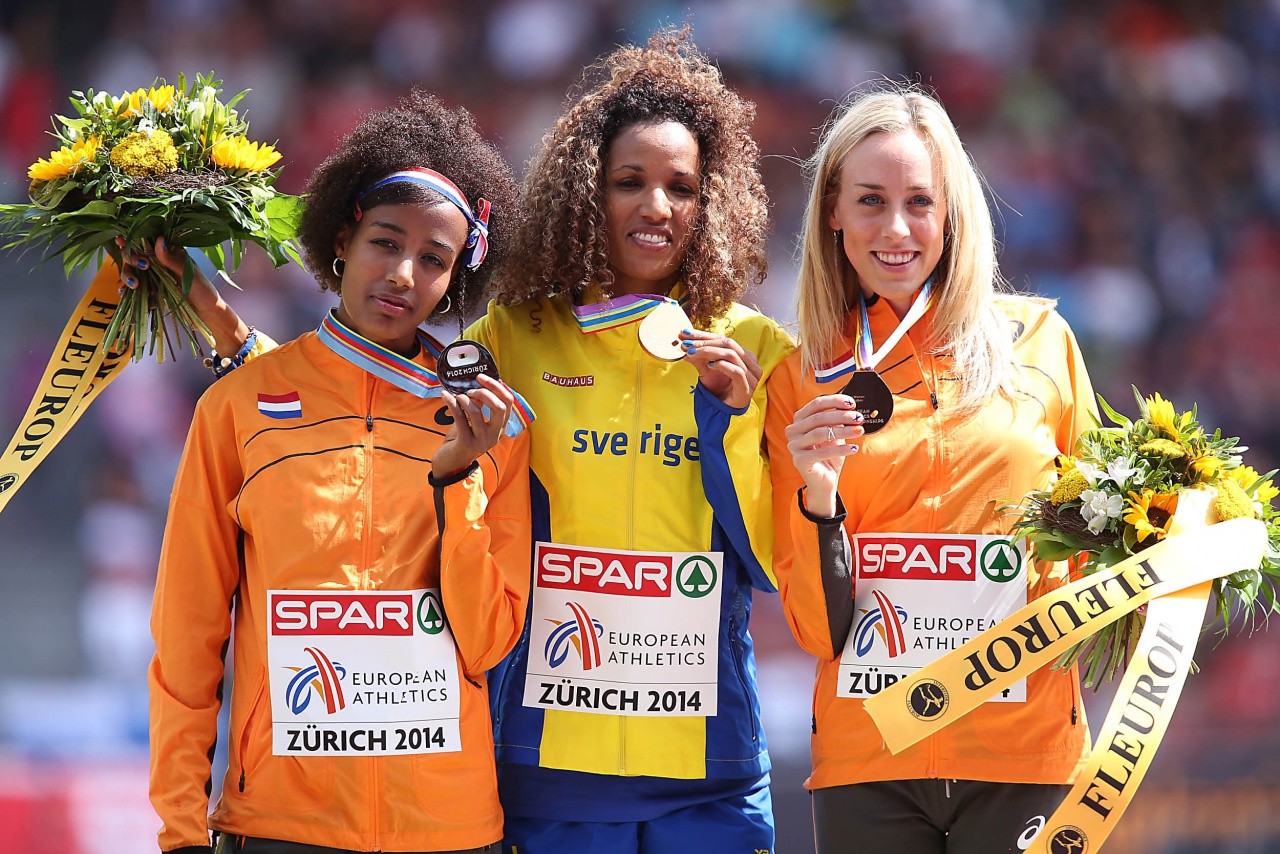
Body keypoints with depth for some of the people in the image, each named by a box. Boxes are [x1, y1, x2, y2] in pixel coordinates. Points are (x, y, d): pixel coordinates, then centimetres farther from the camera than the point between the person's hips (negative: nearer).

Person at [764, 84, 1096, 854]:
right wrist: (818, 498, -13)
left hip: (1025, 757, 0)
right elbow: (818, 630, 3)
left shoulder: (1039, 339, 4)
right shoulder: (802, 379, 4)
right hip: (868, 762, 0)